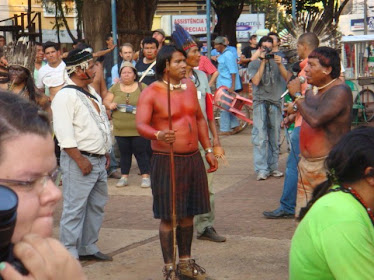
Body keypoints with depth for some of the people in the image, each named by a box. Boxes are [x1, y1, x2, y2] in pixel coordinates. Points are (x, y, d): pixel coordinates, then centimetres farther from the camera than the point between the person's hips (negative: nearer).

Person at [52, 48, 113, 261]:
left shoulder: (91, 92, 14)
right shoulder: (66, 96, -15)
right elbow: (64, 133, -21)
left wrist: (105, 152, 18)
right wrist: (80, 160, -21)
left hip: (99, 160, 9)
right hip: (80, 161, -9)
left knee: (97, 206, 15)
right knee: (75, 208, -6)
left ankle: (88, 248, 25)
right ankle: (69, 252, 1)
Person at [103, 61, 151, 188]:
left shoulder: (142, 87, 5)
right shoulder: (115, 88, 11)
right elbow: (106, 100, 11)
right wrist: (110, 104, -11)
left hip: (138, 129, -2)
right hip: (120, 129, 2)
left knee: (140, 152, -2)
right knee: (124, 153, 7)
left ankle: (145, 176, 4)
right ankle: (124, 177, 14)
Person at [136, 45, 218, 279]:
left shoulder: (189, 86, 10)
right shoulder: (151, 93, -9)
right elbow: (140, 125, -20)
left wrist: (208, 150, 16)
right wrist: (158, 135, -41)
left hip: (193, 159, 6)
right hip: (166, 161, -6)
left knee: (188, 213, 14)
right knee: (169, 216, -1)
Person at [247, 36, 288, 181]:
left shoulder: (276, 62, 14)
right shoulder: (253, 64, 8)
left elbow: (287, 78, 0)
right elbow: (256, 81, -9)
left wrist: (280, 65, -14)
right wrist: (263, 62, -9)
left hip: (275, 103, 3)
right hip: (260, 102, -3)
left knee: (274, 137, 5)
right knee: (260, 137, -11)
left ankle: (273, 167, 12)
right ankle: (262, 169, -13)